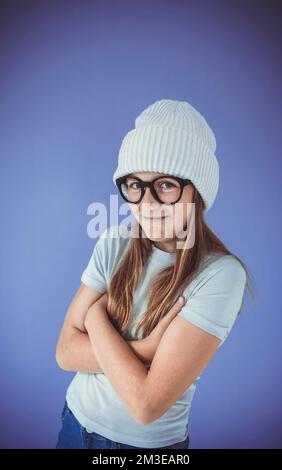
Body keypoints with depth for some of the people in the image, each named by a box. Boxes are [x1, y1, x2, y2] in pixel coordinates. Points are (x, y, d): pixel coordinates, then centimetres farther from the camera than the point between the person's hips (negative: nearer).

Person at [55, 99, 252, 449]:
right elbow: (65, 351, -12)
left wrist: (97, 315, -18)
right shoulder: (114, 244, -12)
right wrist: (146, 350, -26)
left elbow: (147, 404, -28)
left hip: (152, 442, -3)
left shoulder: (221, 274, -26)